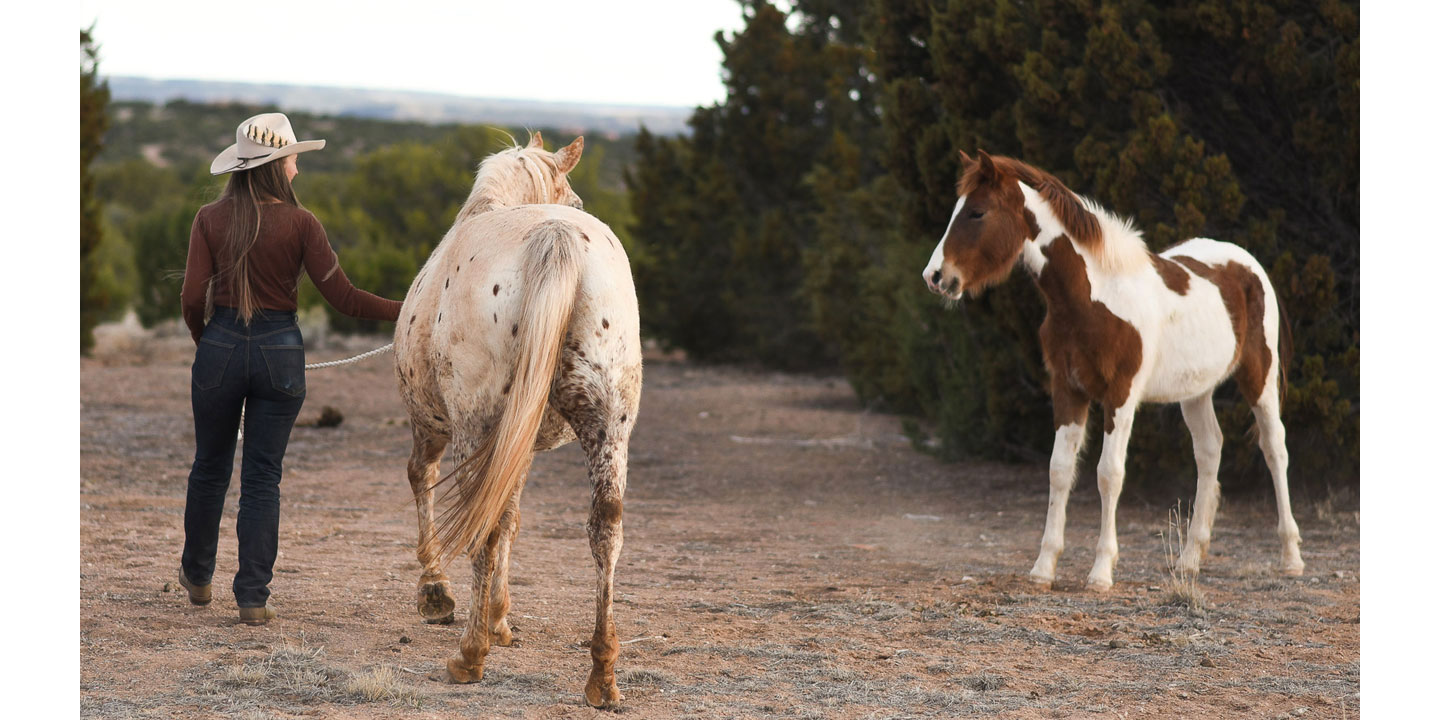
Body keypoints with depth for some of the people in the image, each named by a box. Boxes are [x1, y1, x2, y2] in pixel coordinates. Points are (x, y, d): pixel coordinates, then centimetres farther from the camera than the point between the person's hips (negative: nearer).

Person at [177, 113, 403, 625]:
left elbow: (192, 299, -6)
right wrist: (409, 309, -4)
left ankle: (197, 576, 33)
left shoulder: (210, 219, -2)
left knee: (210, 467, 18)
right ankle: (253, 597, 2)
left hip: (220, 347, 2)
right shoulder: (299, 223, -8)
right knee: (262, 476, 5)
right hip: (279, 351, -2)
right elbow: (342, 297, -11)